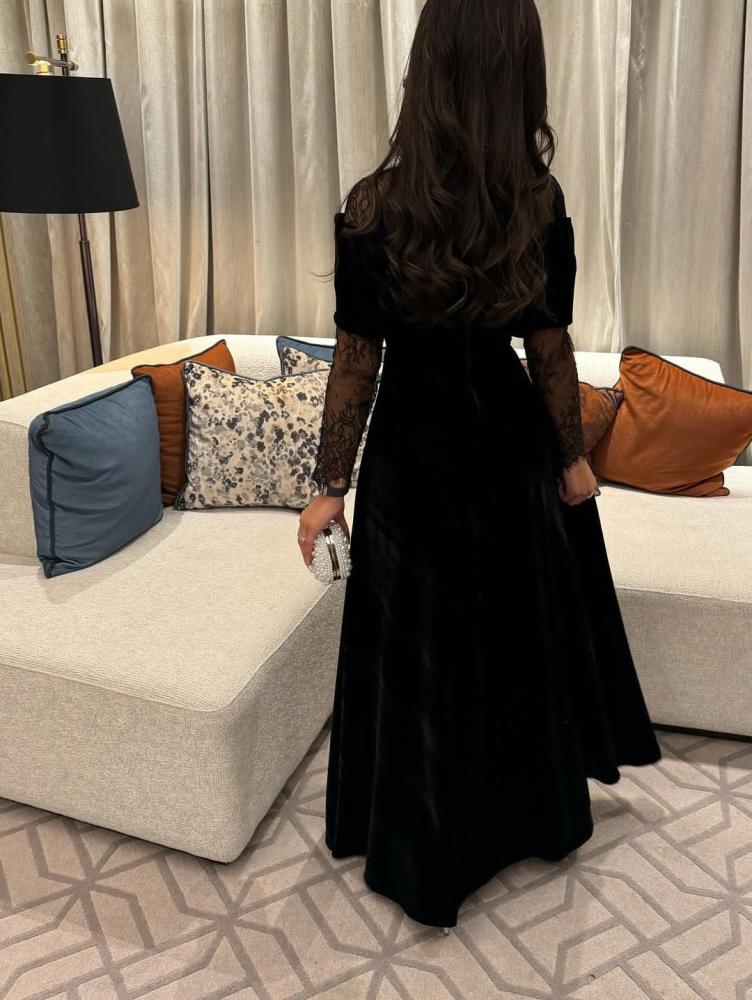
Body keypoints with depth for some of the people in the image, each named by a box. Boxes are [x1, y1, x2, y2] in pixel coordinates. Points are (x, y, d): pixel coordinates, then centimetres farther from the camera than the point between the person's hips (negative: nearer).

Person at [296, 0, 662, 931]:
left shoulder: (373, 206, -15)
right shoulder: (541, 202, -10)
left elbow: (356, 362, -12)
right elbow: (550, 350, -4)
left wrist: (330, 485, -3)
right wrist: (573, 455, 9)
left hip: (413, 454, -2)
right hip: (511, 446, 2)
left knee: (419, 652, 12)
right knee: (522, 634, 21)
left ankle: (423, 860, 28)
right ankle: (534, 813, 43)